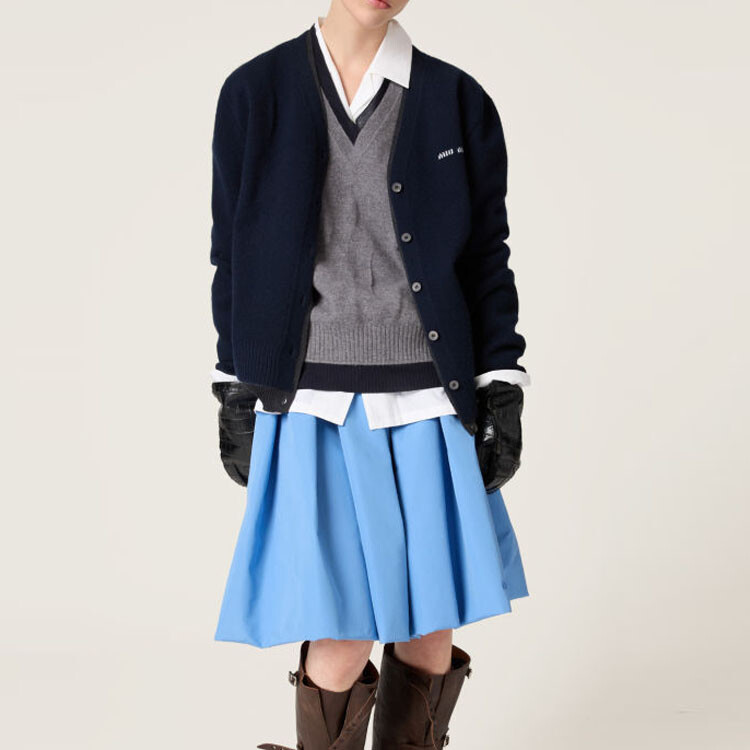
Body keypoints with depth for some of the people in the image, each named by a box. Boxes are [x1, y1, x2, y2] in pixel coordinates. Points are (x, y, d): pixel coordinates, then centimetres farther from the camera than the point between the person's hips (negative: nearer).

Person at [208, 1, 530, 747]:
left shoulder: (457, 100, 3)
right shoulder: (256, 94, 1)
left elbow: (487, 257, 6)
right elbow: (233, 251, 5)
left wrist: (503, 392, 0)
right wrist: (234, 396, 4)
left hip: (427, 409, 2)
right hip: (313, 408, -1)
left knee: (429, 637, 5)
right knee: (340, 646, -6)